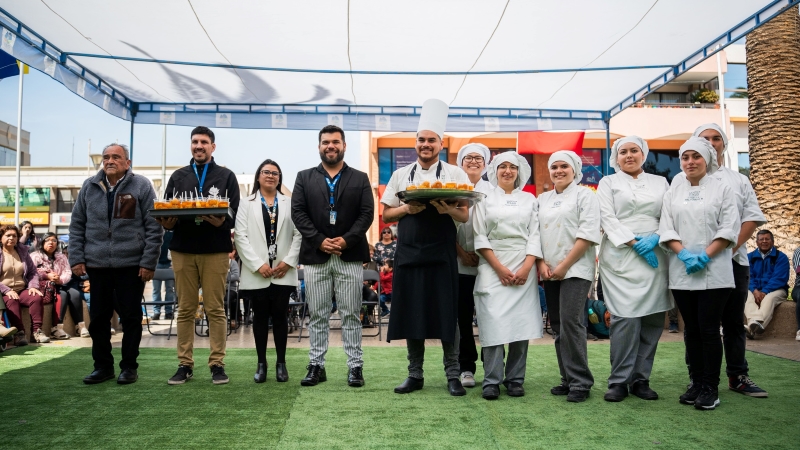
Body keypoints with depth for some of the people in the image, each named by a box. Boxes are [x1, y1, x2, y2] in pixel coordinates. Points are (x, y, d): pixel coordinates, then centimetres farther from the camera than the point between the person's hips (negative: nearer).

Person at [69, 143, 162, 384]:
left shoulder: (141, 186, -3)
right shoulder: (89, 186, 8)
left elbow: (153, 227, -6)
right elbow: (77, 225, 11)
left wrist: (149, 262, -11)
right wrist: (76, 258, 2)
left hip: (131, 264, -4)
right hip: (96, 264, 4)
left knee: (130, 317, 4)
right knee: (98, 317, 10)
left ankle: (129, 366, 16)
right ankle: (103, 365, 23)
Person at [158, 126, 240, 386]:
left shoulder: (226, 176, 8)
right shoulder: (178, 177, 16)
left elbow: (233, 217, -1)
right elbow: (165, 213, 11)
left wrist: (220, 221, -22)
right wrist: (167, 223, -11)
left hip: (215, 250, -2)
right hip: (182, 250, 3)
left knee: (215, 309, 0)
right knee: (185, 310, 6)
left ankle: (217, 363, 6)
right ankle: (185, 364, 13)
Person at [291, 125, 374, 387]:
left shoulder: (360, 178, 9)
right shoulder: (304, 178, 10)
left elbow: (367, 213, 0)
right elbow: (298, 213, 1)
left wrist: (346, 240, -13)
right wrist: (319, 241, -11)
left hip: (350, 255, -1)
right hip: (315, 255, 1)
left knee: (351, 314, 3)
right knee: (317, 314, 7)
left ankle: (355, 366, 10)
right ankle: (316, 365, 15)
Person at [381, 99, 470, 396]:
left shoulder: (455, 174, 3)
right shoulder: (401, 175, 9)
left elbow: (464, 216, -1)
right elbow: (386, 215, 10)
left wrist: (447, 209, -22)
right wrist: (408, 208, -10)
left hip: (442, 255, -2)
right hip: (409, 254, 2)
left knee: (447, 314, 1)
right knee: (411, 314, 7)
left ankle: (452, 375, 14)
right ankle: (415, 374, 20)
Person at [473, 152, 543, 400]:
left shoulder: (529, 199, 14)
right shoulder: (485, 198, 8)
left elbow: (535, 235, 6)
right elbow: (480, 236, 1)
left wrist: (526, 268, -8)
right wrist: (499, 267, -9)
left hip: (523, 267, 2)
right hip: (492, 266, -2)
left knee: (521, 322, 0)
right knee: (493, 322, -8)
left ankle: (515, 379, 10)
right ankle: (492, 381, -2)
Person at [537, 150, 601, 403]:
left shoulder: (584, 195, 1)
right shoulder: (543, 199, 17)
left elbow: (588, 234, -10)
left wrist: (564, 266, -14)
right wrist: (541, 264, -2)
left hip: (575, 271, -6)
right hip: (549, 273, 6)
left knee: (571, 323, -12)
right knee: (557, 325, 7)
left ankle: (580, 382, -2)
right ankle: (568, 379, 17)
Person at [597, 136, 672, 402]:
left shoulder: (660, 182, 18)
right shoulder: (608, 183, 12)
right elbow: (607, 218, 0)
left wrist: (655, 238, -10)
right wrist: (634, 242, -11)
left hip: (655, 257, 3)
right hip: (620, 258, -3)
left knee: (652, 320, 1)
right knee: (625, 318, -11)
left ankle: (641, 379, 11)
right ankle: (619, 381, -2)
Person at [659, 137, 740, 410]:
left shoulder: (722, 189, 4)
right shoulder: (673, 192, 11)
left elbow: (729, 228, -3)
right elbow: (666, 228, 5)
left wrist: (705, 255, -14)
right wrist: (685, 254, -11)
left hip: (714, 272, -3)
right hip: (682, 272, 3)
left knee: (709, 329, -3)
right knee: (691, 329, 8)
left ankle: (711, 388, 7)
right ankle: (697, 383, 16)